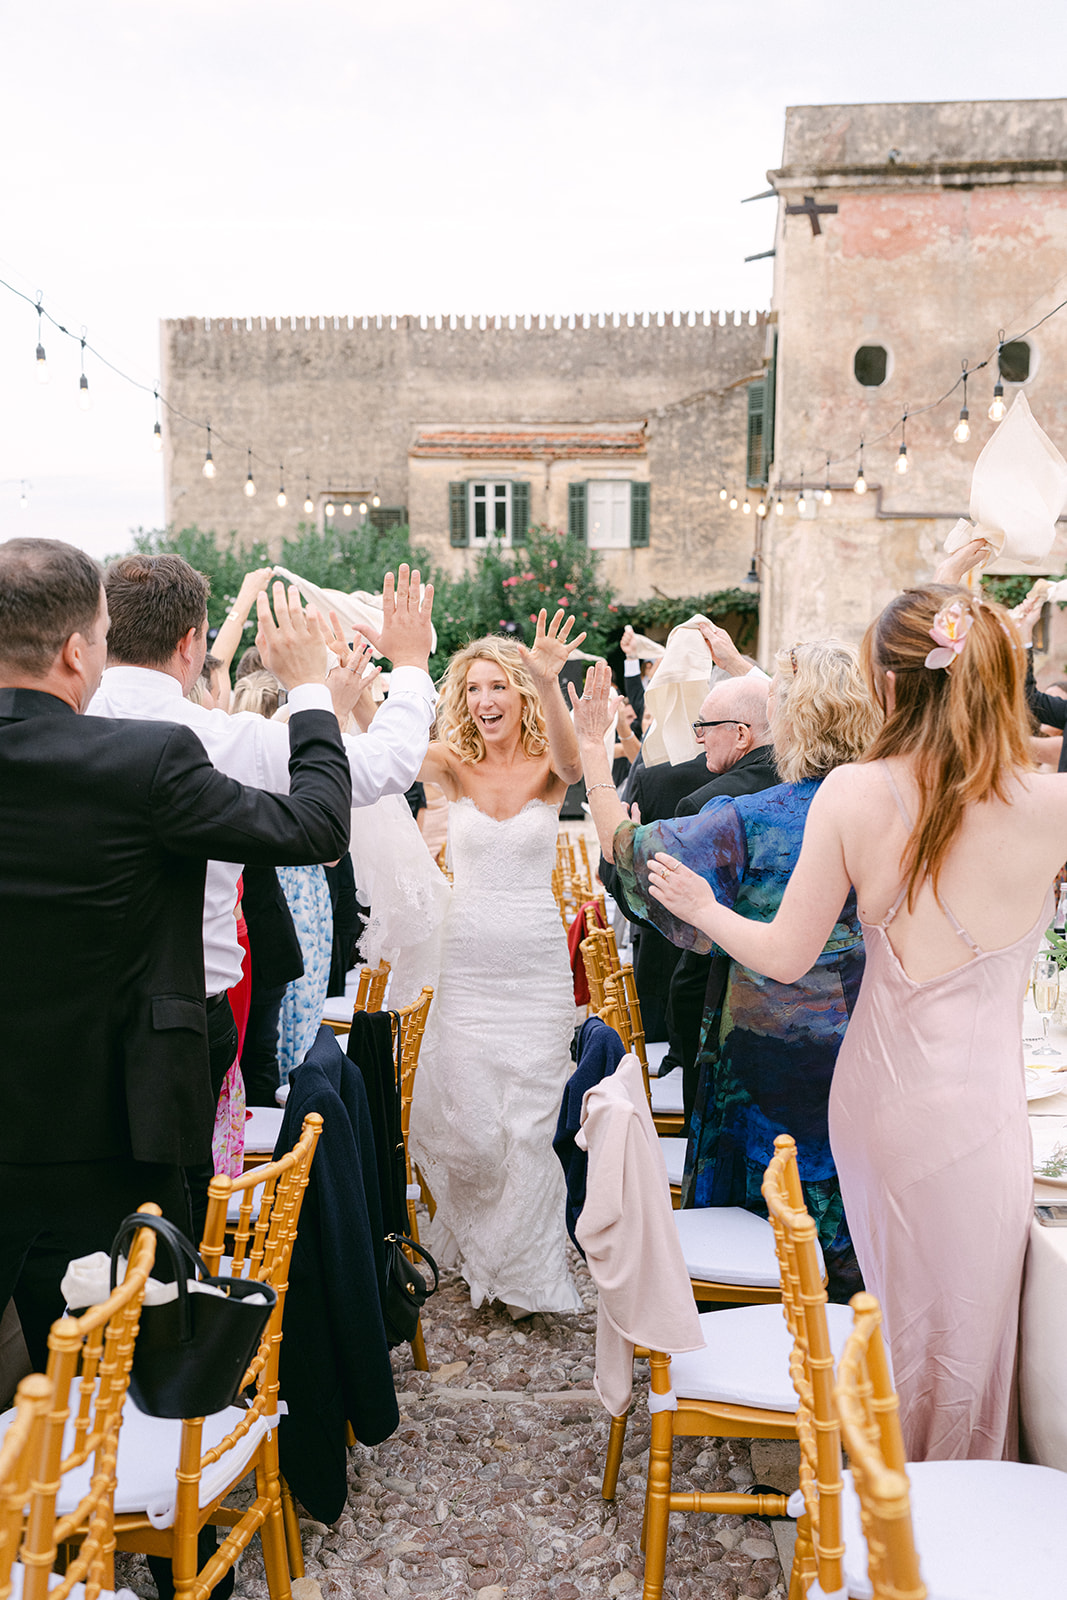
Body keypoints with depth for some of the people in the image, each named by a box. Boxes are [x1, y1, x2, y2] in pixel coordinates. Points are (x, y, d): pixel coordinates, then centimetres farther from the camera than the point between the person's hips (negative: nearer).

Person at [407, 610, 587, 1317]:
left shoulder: (549, 768, -2)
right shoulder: (454, 767, 1)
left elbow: (571, 757, -27)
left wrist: (549, 687, -47)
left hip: (538, 968, -1)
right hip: (468, 963, 1)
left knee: (529, 1125, 5)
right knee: (468, 1127, 4)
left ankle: (526, 1270, 29)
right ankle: (481, 1247, 34)